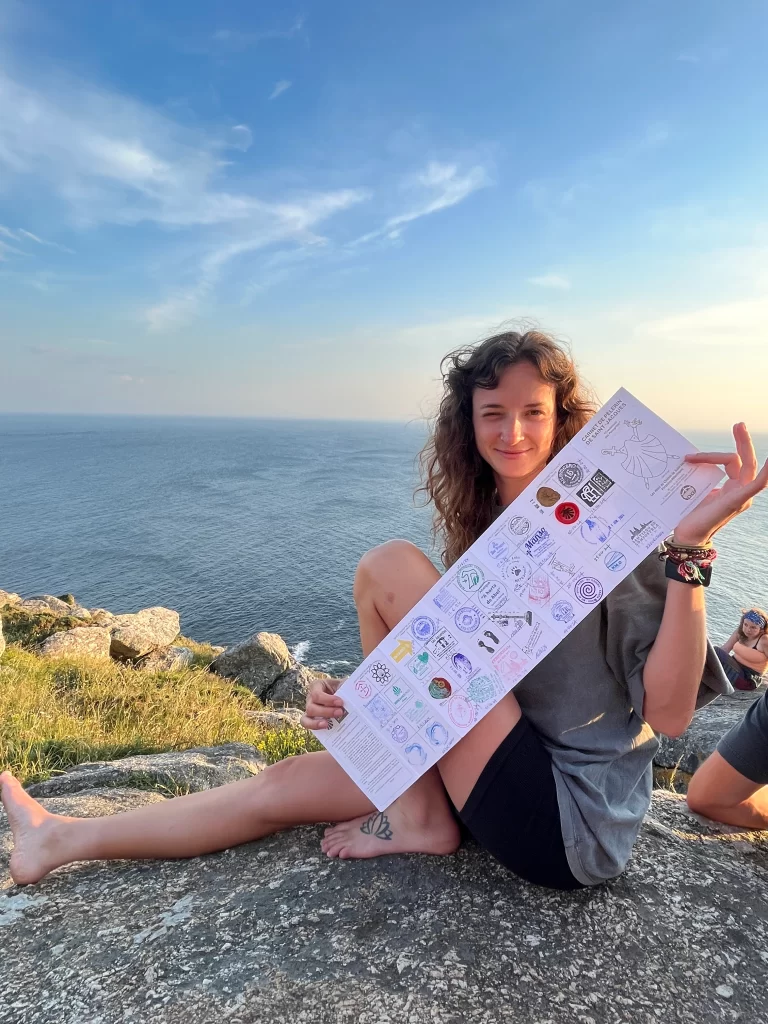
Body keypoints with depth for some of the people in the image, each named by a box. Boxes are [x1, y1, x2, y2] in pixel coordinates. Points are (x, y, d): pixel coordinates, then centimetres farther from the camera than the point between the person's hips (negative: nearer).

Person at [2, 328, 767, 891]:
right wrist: (354, 705, -12)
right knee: (289, 782, 5)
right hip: (515, 782, 7)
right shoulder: (480, 527, 6)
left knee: (389, 567, -16)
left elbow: (669, 714, -20)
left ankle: (421, 822, -2)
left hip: (576, 823, -6)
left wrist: (690, 549, -33)